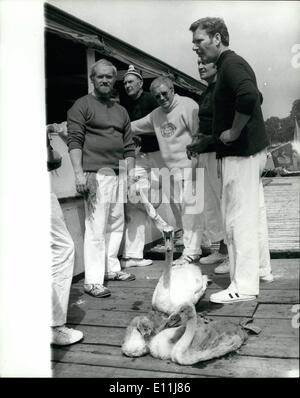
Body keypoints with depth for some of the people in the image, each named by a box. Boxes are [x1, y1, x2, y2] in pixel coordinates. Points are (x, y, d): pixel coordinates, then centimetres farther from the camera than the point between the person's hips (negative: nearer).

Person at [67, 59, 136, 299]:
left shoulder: (121, 111, 20)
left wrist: (131, 174, 12)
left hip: (118, 174, 7)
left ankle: (111, 268, 24)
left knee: (116, 225, 11)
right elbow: (75, 141, -8)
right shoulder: (82, 105, 2)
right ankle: (92, 281, -4)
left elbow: (129, 146, 19)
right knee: (96, 227, -9)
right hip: (95, 173, -7)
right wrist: (79, 173, -17)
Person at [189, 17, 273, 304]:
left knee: (239, 218, -7)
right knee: (253, 213, 16)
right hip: (251, 149, 11)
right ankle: (261, 270, 29)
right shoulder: (231, 64, 17)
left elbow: (249, 97, -34)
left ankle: (244, 286, 0)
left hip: (240, 152, -11)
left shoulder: (231, 64, -13)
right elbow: (255, 97, 30)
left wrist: (234, 132, -21)